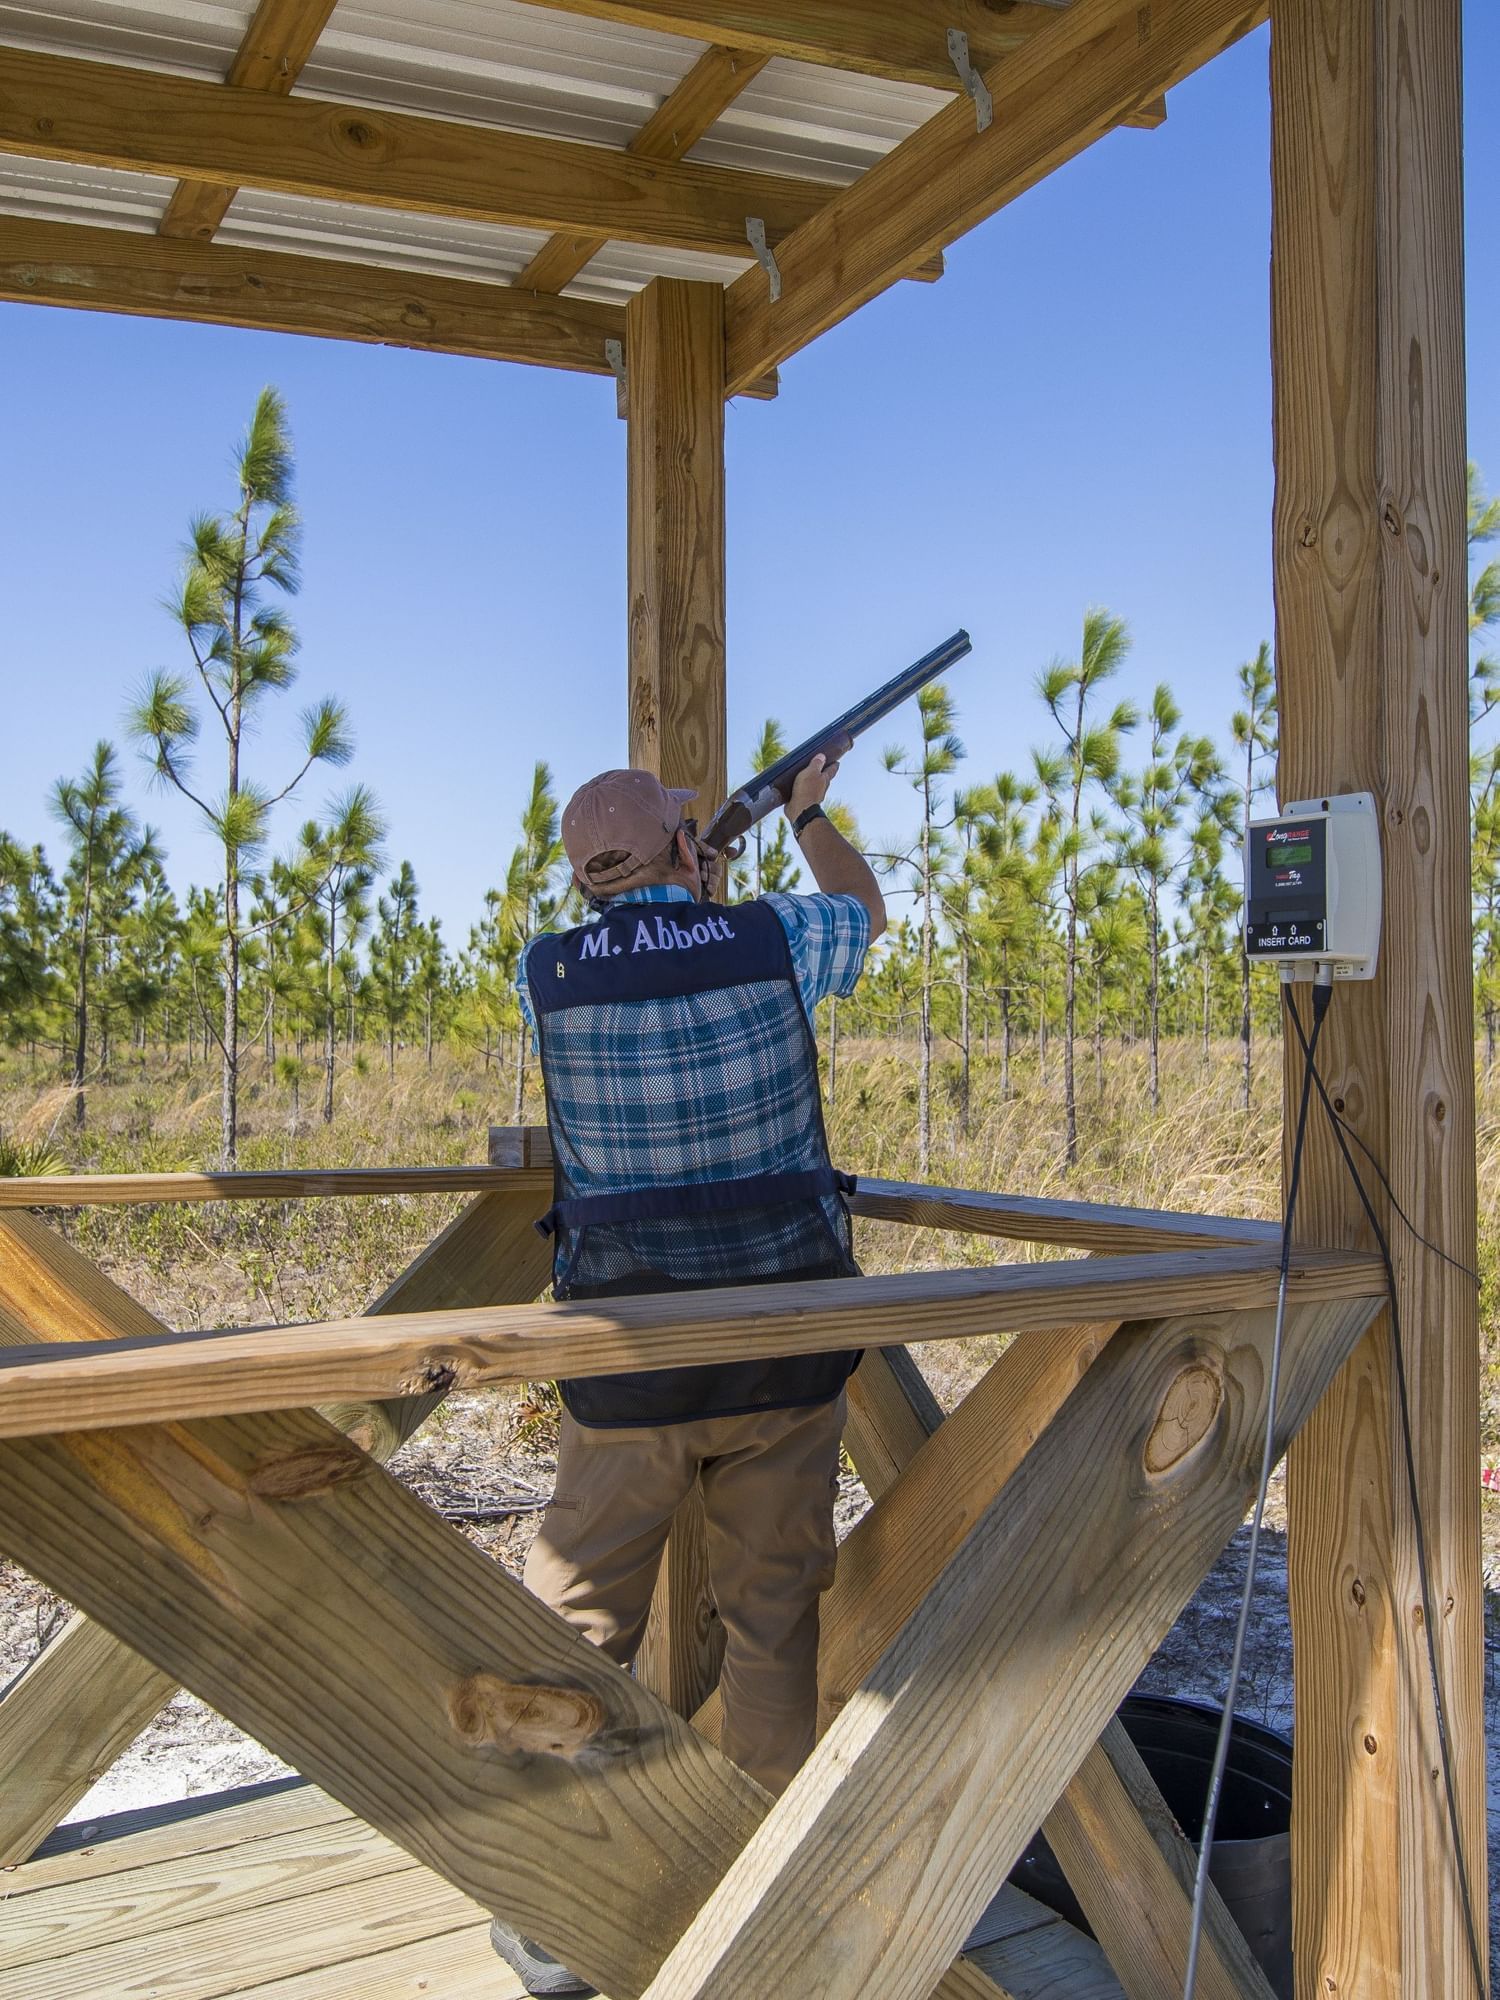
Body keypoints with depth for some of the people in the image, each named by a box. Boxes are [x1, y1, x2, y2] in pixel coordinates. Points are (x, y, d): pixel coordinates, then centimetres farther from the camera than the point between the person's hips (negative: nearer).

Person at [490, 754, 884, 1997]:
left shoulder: (546, 975, -3)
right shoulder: (772, 942, -3)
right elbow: (864, 908, 20)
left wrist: (675, 886, 37)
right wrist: (810, 813, 38)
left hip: (631, 1360, -1)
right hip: (787, 1344, 1)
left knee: (578, 1627, 11)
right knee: (774, 1617, 14)